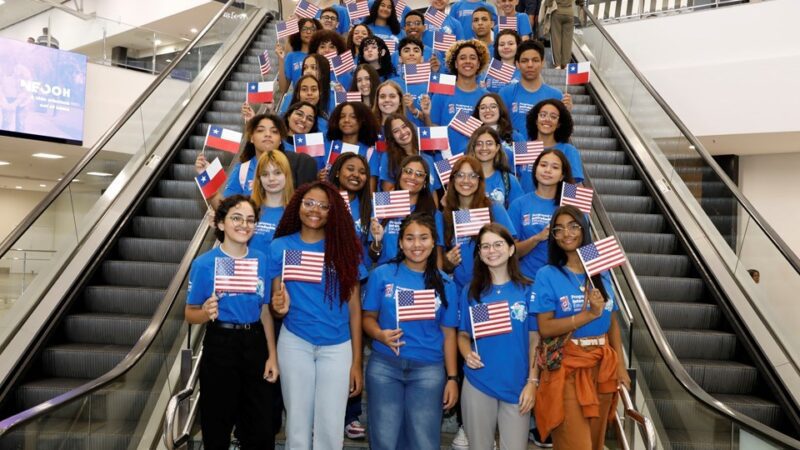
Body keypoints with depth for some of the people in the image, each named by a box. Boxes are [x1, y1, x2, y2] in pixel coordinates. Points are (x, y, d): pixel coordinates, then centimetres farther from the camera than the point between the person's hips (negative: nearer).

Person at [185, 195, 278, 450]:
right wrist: (206, 313, -26)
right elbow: (190, 314, -3)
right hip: (220, 346, -3)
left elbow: (265, 311, 7)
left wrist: (272, 355, 3)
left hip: (255, 344, 3)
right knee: (218, 428, 9)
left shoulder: (262, 260, 2)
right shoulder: (204, 264, -9)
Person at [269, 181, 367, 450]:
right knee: (298, 425, 10)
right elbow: (275, 301, 4)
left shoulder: (344, 246, -2)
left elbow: (354, 307, -1)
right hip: (294, 343, 1)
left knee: (330, 428, 4)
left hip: (337, 346, 0)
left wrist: (356, 361, -3)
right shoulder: (280, 246, 0)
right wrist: (280, 307, -21)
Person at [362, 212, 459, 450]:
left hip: (428, 370, 1)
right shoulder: (382, 275, -1)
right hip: (384, 366, 0)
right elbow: (368, 317, 5)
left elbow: (448, 333, 6)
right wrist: (380, 335, -17)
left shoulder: (444, 284, 3)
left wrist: (452, 378, 3)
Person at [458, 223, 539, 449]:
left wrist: (532, 382, -5)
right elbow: (463, 335, 8)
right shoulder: (471, 292, 3)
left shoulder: (527, 290, 0)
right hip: (478, 384, 1)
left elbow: (534, 339, 0)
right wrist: (467, 354, -13)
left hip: (517, 385, -1)